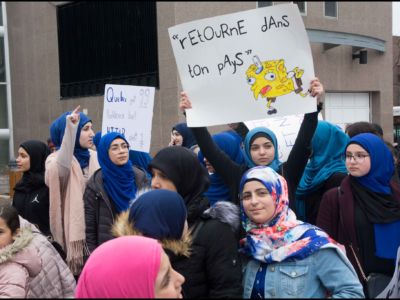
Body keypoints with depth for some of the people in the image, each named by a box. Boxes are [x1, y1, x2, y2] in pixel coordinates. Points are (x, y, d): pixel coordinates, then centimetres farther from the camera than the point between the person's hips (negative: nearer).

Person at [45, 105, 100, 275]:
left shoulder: (95, 158, 9)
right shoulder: (56, 161, -7)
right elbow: (61, 170, -32)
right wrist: (70, 128, -39)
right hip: (74, 229, -5)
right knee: (78, 274, -2)